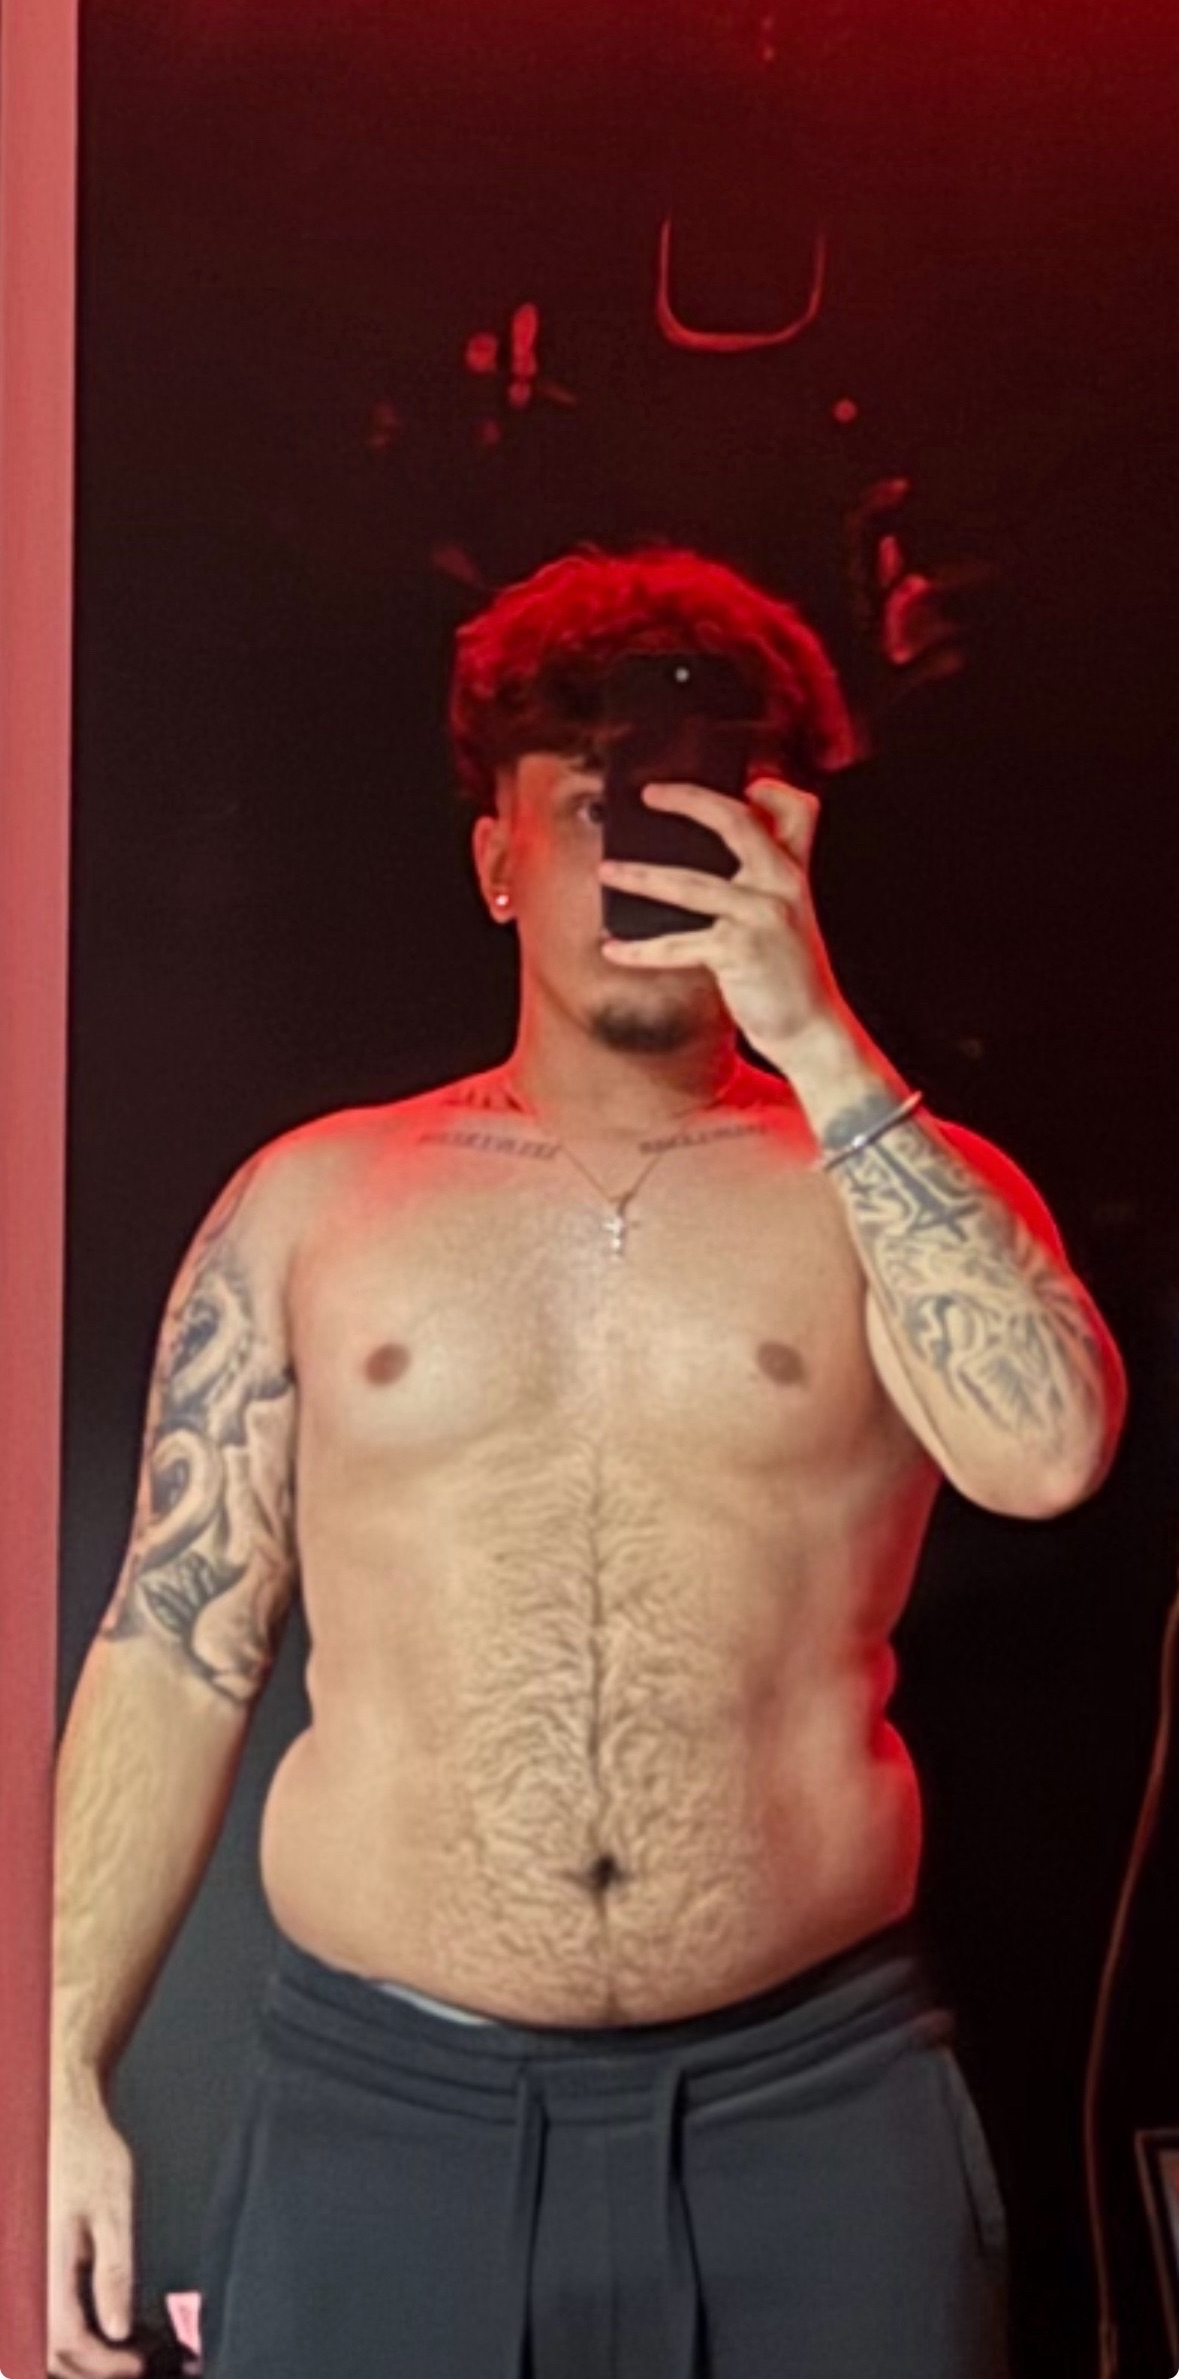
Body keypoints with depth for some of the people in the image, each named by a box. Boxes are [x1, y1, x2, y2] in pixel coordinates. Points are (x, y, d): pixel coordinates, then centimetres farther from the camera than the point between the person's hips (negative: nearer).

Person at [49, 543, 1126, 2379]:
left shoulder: (900, 1184, 4)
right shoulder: (312, 1201, 6)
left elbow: (1049, 1452, -17)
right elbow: (174, 1659, 5)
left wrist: (818, 1044, -15)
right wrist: (63, 2073, 1)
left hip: (816, 2098, 0)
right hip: (383, 2104, 1)